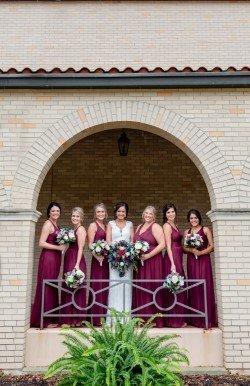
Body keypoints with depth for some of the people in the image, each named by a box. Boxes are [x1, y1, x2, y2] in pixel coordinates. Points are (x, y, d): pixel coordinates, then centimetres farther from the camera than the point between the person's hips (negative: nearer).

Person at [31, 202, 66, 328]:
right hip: (48, 257, -9)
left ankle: (50, 318, 21)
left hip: (55, 258, 9)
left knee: (52, 288, 12)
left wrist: (62, 245, 4)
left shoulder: (55, 225, 18)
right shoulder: (48, 224, -8)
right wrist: (58, 247, -14)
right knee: (46, 287, -3)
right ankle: (44, 320, 6)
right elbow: (41, 243, -15)